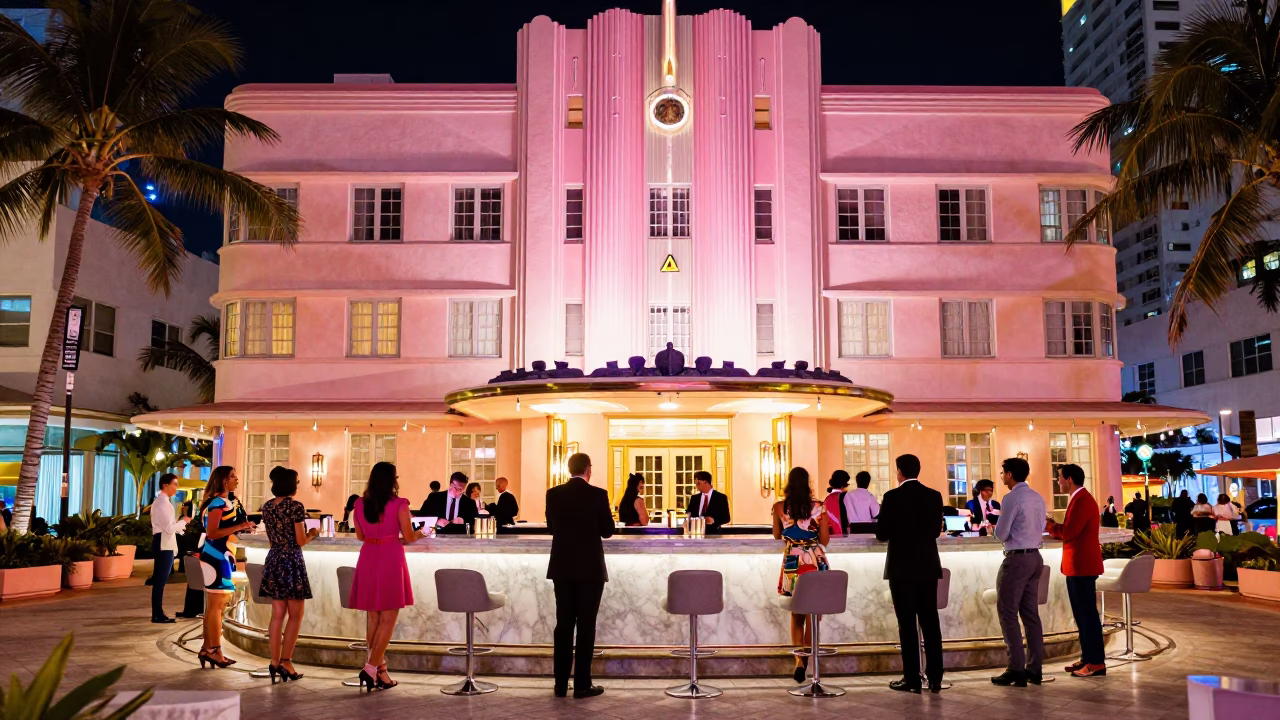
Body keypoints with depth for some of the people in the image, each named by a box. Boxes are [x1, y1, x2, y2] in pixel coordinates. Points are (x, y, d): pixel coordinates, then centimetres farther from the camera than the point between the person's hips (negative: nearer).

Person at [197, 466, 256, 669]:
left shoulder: (227, 502, 14)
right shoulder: (218, 503, -14)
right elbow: (212, 533, -22)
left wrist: (243, 528, 9)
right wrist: (238, 527, -25)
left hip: (222, 556, 10)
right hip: (216, 557, -10)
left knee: (216, 605, 13)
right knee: (216, 605, -4)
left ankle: (207, 648, 19)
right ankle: (215, 651, 1)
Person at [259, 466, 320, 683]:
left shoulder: (267, 507, 8)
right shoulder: (295, 506, -13)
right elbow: (300, 541, -12)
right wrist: (313, 533, 8)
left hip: (273, 559, 7)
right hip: (292, 560, -7)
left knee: (278, 614, 10)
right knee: (295, 614, 2)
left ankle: (275, 661, 10)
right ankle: (285, 661, -1)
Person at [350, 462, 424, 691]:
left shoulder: (360, 504, 6)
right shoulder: (399, 504, -9)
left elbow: (360, 536, 14)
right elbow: (409, 537, -6)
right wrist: (420, 534, 15)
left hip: (368, 560, 5)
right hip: (391, 560, -5)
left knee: (373, 617, 11)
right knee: (388, 619, 1)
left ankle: (380, 670, 15)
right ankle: (371, 667, -7)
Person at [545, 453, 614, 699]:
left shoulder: (553, 494, 0)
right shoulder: (598, 494, -10)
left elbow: (551, 528, 10)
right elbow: (608, 531, -3)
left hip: (562, 567, 4)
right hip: (590, 567, -4)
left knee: (563, 624, 9)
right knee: (586, 625, 2)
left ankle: (560, 683, 13)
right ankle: (582, 684, 5)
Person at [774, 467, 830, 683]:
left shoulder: (779, 507, -4)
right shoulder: (818, 507, -7)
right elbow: (824, 540, -3)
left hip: (792, 563, 1)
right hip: (815, 563, -1)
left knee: (796, 614, 14)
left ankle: (799, 661, 5)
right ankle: (807, 661, 6)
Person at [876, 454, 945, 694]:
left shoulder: (893, 497, -12)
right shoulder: (934, 496, 2)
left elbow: (881, 534, -10)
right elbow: (936, 530, 10)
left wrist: (894, 529, 12)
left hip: (902, 568, -4)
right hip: (928, 567, 4)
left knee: (907, 624, 0)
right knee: (930, 622, 9)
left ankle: (912, 679, 3)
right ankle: (935, 678, 12)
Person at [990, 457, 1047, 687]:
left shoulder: (1012, 498, -14)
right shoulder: (1038, 498, 10)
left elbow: (1001, 534, -12)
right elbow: (1040, 529, 17)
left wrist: (998, 529, 8)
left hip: (1017, 559, -8)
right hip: (1035, 557, 8)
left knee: (1008, 614, -2)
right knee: (1031, 614, 12)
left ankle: (1016, 670, -3)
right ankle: (1035, 669, 14)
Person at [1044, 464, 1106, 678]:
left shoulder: (1082, 500, -16)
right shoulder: (1078, 499, 17)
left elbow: (1069, 532, -22)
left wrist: (1051, 526, -6)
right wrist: (1052, 528, 5)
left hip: (1082, 566, -10)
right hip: (1077, 565, 10)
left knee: (1088, 614, -6)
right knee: (1081, 614, 13)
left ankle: (1096, 663, -3)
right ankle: (1088, 658, 19)